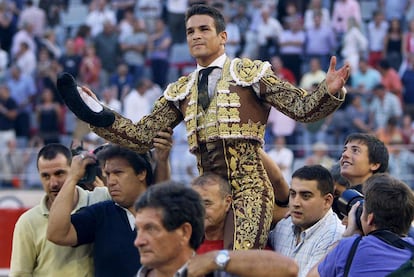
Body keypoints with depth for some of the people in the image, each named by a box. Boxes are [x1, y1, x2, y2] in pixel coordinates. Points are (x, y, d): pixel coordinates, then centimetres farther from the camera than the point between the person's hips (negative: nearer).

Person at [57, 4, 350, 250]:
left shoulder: (251, 72, 5)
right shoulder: (181, 90, 17)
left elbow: (301, 107, -2)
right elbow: (143, 136, 10)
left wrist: (329, 92, -23)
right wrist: (98, 116, -2)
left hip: (248, 185, -5)